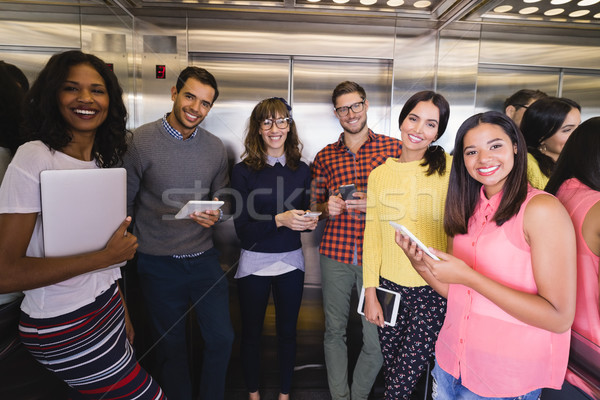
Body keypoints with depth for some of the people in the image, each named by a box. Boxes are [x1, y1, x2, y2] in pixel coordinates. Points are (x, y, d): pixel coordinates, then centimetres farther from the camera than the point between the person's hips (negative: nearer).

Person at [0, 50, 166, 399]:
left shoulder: (103, 160, 6)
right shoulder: (33, 159, -17)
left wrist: (124, 313, 14)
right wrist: (104, 256, -22)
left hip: (108, 307, 7)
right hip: (62, 327, -6)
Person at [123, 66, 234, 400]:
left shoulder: (216, 147, 1)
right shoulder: (141, 140, -9)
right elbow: (124, 203, -5)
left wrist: (216, 215, -14)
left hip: (204, 258, 3)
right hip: (159, 263, -2)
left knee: (222, 338, 10)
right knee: (172, 346, 15)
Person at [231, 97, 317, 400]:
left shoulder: (301, 170, 1)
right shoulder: (243, 171, -8)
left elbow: (306, 215, 9)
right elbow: (242, 229, -12)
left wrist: (311, 222, -13)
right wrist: (279, 219, -26)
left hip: (291, 261, 2)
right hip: (254, 262, -2)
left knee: (287, 331, 15)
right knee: (251, 332, 14)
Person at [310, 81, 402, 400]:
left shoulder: (394, 148, 3)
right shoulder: (324, 157, 9)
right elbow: (314, 207, 15)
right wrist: (327, 208, -7)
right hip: (335, 254, 2)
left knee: (376, 340, 5)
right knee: (334, 330, 13)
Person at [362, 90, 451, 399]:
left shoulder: (449, 168, -5)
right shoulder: (379, 174, 3)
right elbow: (372, 236, 5)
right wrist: (370, 295, 4)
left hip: (433, 290, -2)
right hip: (390, 286, 3)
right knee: (391, 371, 13)